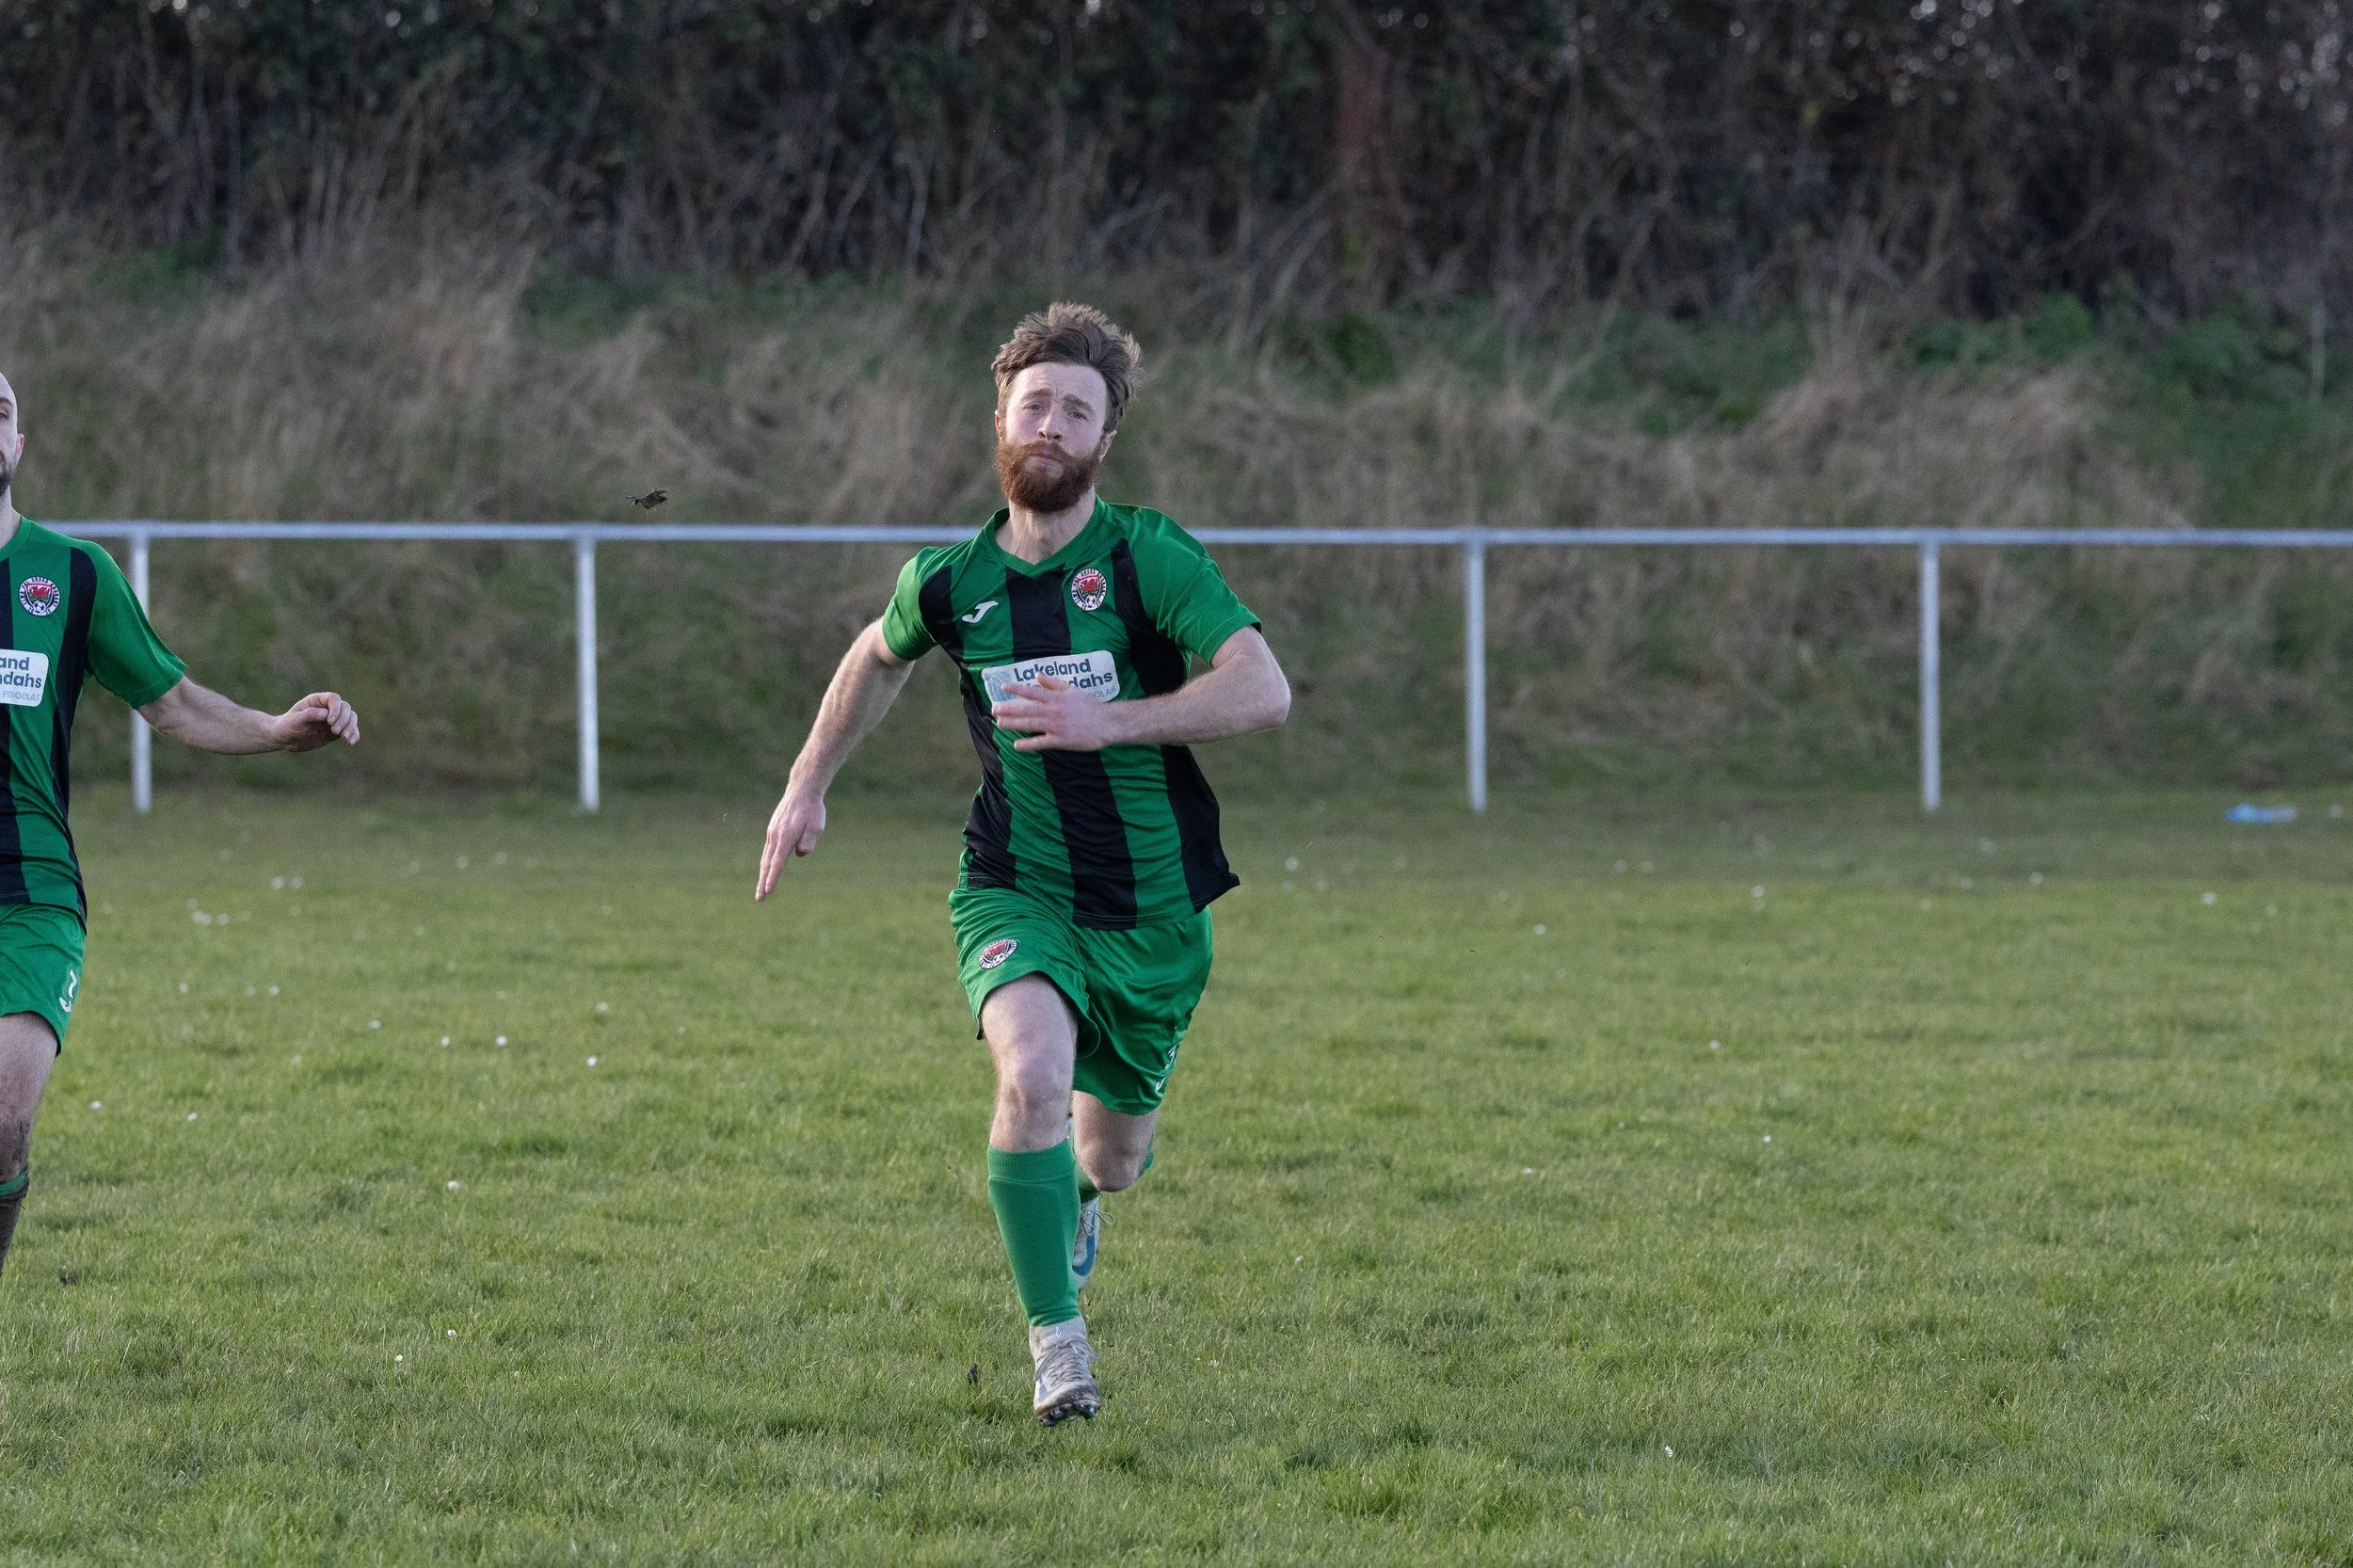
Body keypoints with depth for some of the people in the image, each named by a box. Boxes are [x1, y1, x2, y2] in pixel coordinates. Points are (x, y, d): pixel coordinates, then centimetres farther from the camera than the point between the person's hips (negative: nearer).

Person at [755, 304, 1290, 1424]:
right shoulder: (951, 582, -2)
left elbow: (1264, 691, -24)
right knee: (1034, 1069, -29)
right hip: (1016, 893, 0)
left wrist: (1105, 721, -30)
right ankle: (1056, 1342, -19)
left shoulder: (1150, 559, -13)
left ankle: (1079, 1194, 56)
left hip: (1153, 909, 0)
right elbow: (879, 658, 22)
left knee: (1113, 1149, 14)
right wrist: (808, 786, 24)